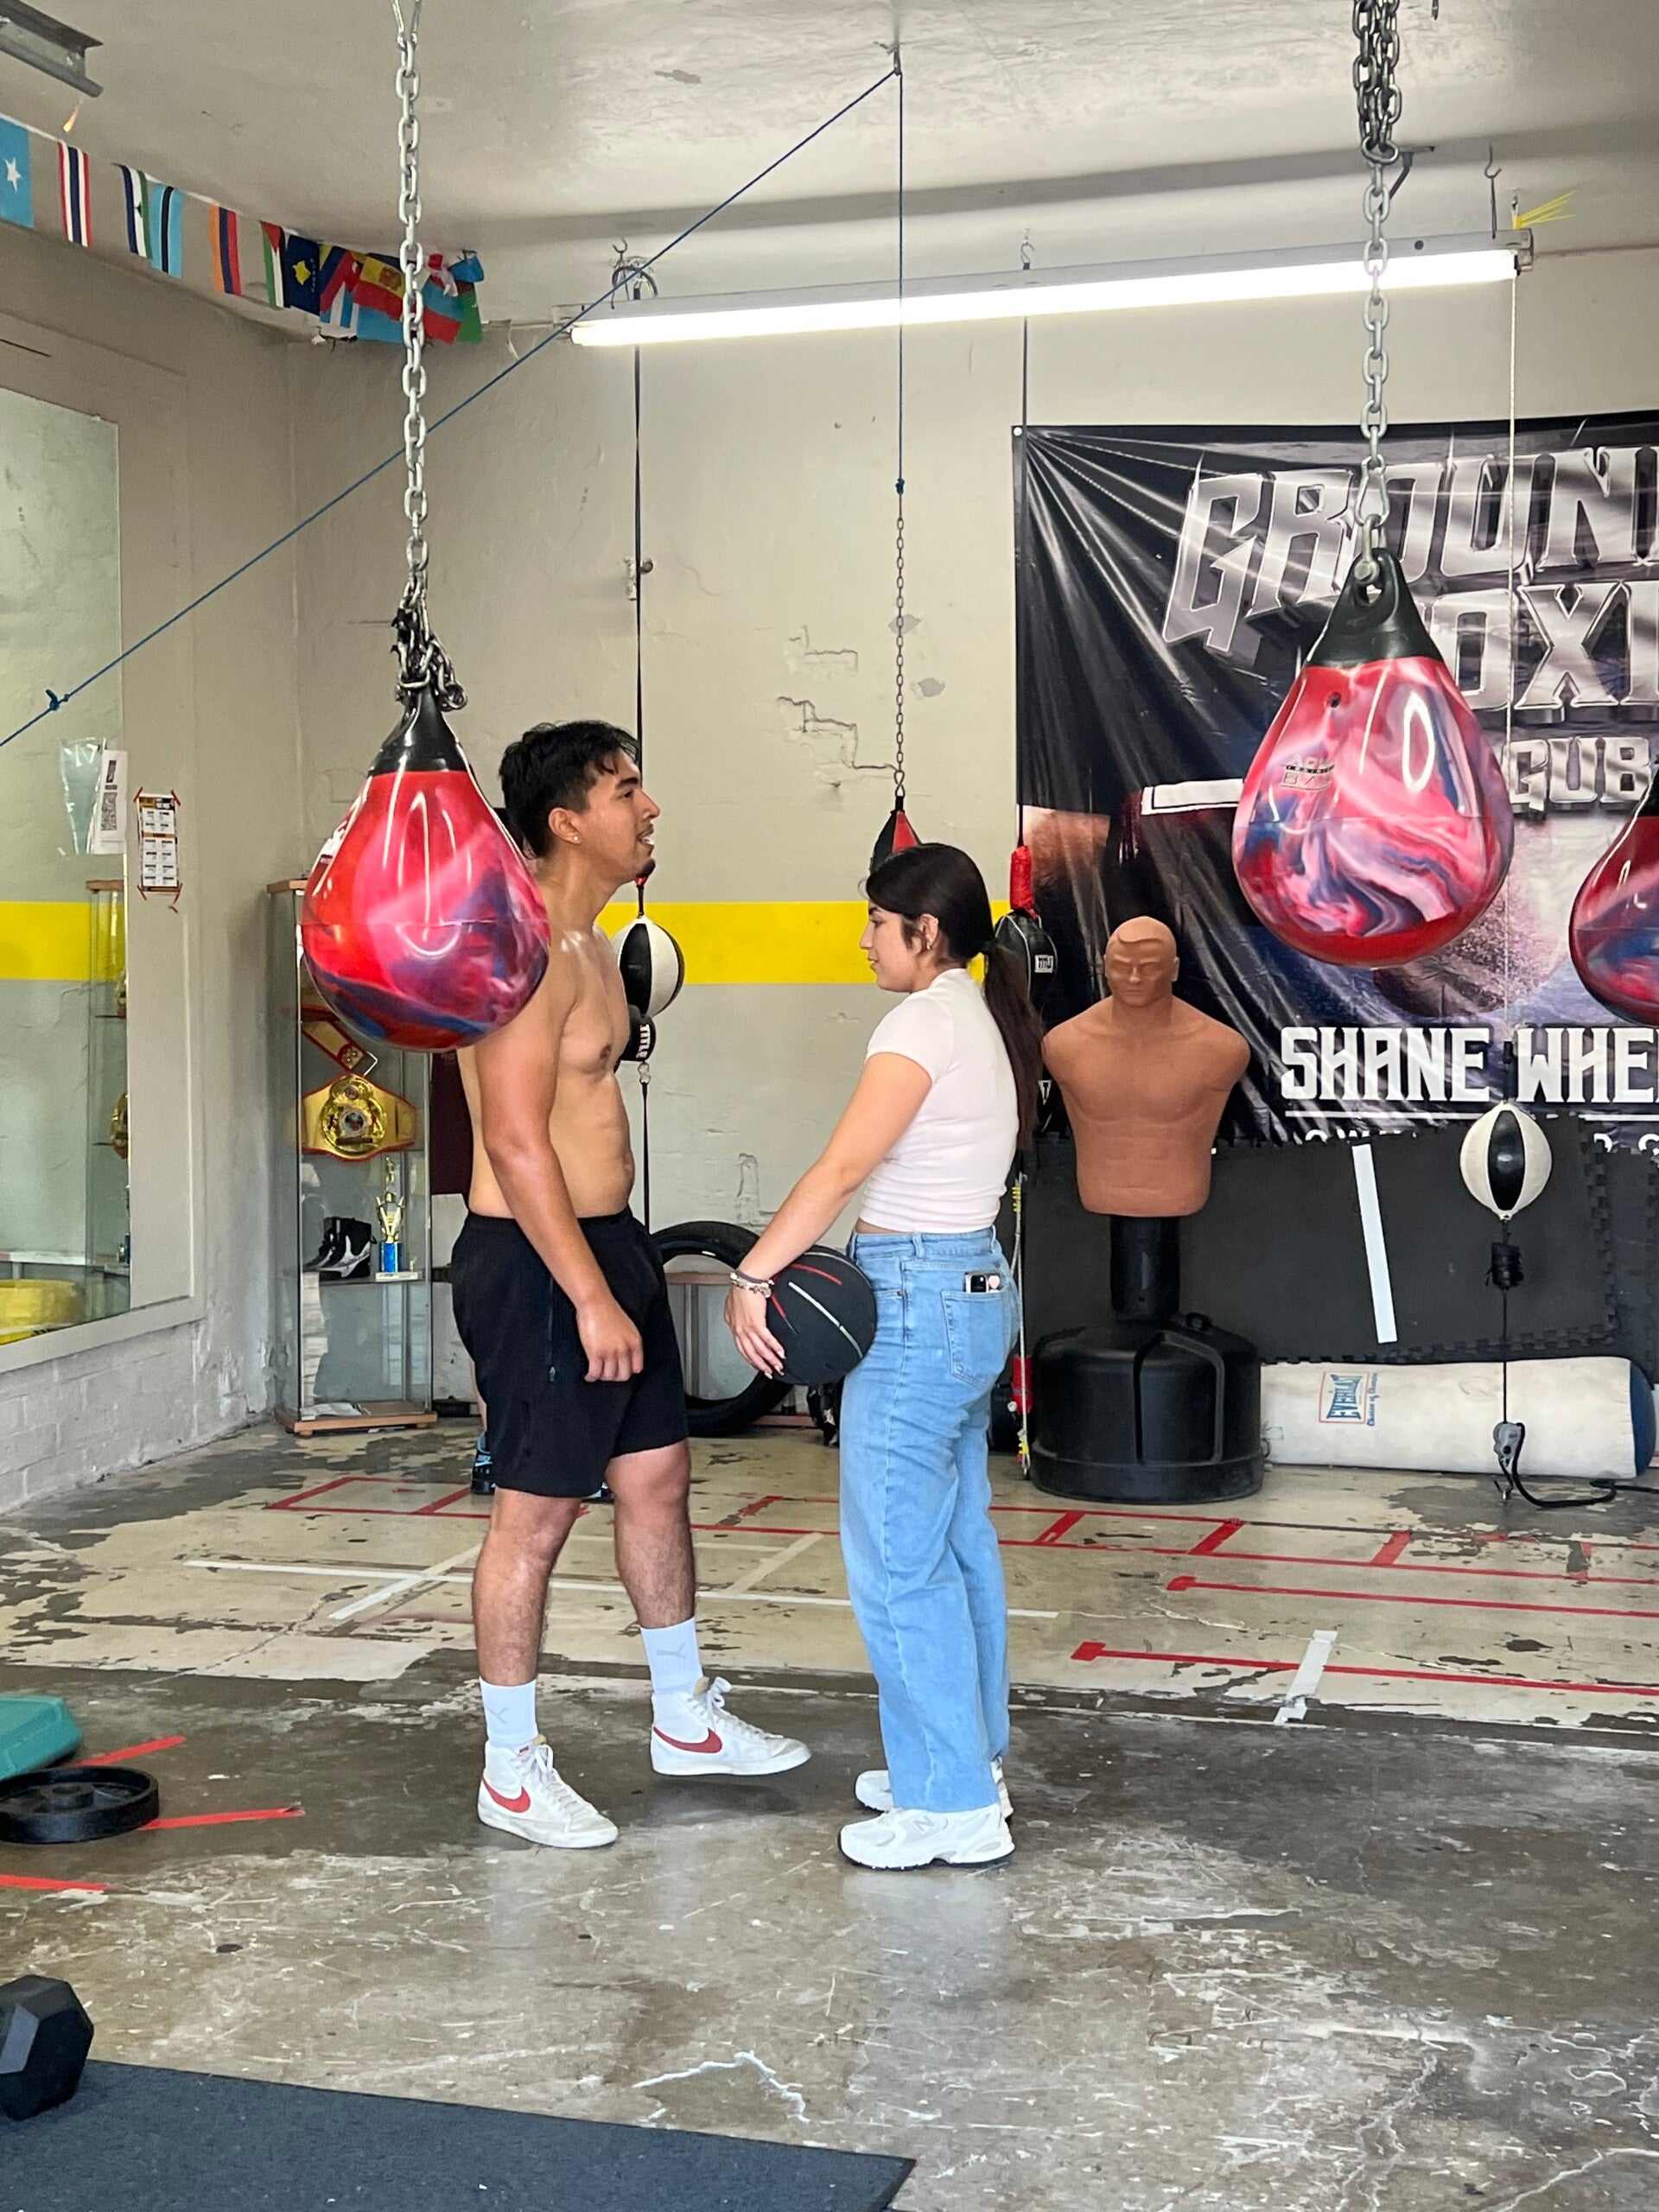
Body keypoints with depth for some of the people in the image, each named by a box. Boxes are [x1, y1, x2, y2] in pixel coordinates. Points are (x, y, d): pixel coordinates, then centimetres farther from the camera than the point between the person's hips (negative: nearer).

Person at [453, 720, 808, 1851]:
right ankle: (512, 1769, 14)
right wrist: (589, 1297, -23)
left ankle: (685, 1716, 32)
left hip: (608, 1244, 10)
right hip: (535, 1261, -10)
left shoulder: (592, 943, 12)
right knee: (537, 1511, 0)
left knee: (658, 1473, 17)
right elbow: (516, 1141, -23)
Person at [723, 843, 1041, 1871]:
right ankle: (966, 1761, 27)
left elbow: (842, 1168, -22)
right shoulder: (985, 1018, 14)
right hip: (978, 1288, 10)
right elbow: (937, 1165, 11)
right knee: (958, 1539, 17)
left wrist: (754, 1275, -19)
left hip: (919, 1303, -10)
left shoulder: (926, 1022, -15)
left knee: (898, 1558, -3)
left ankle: (953, 1807, 3)